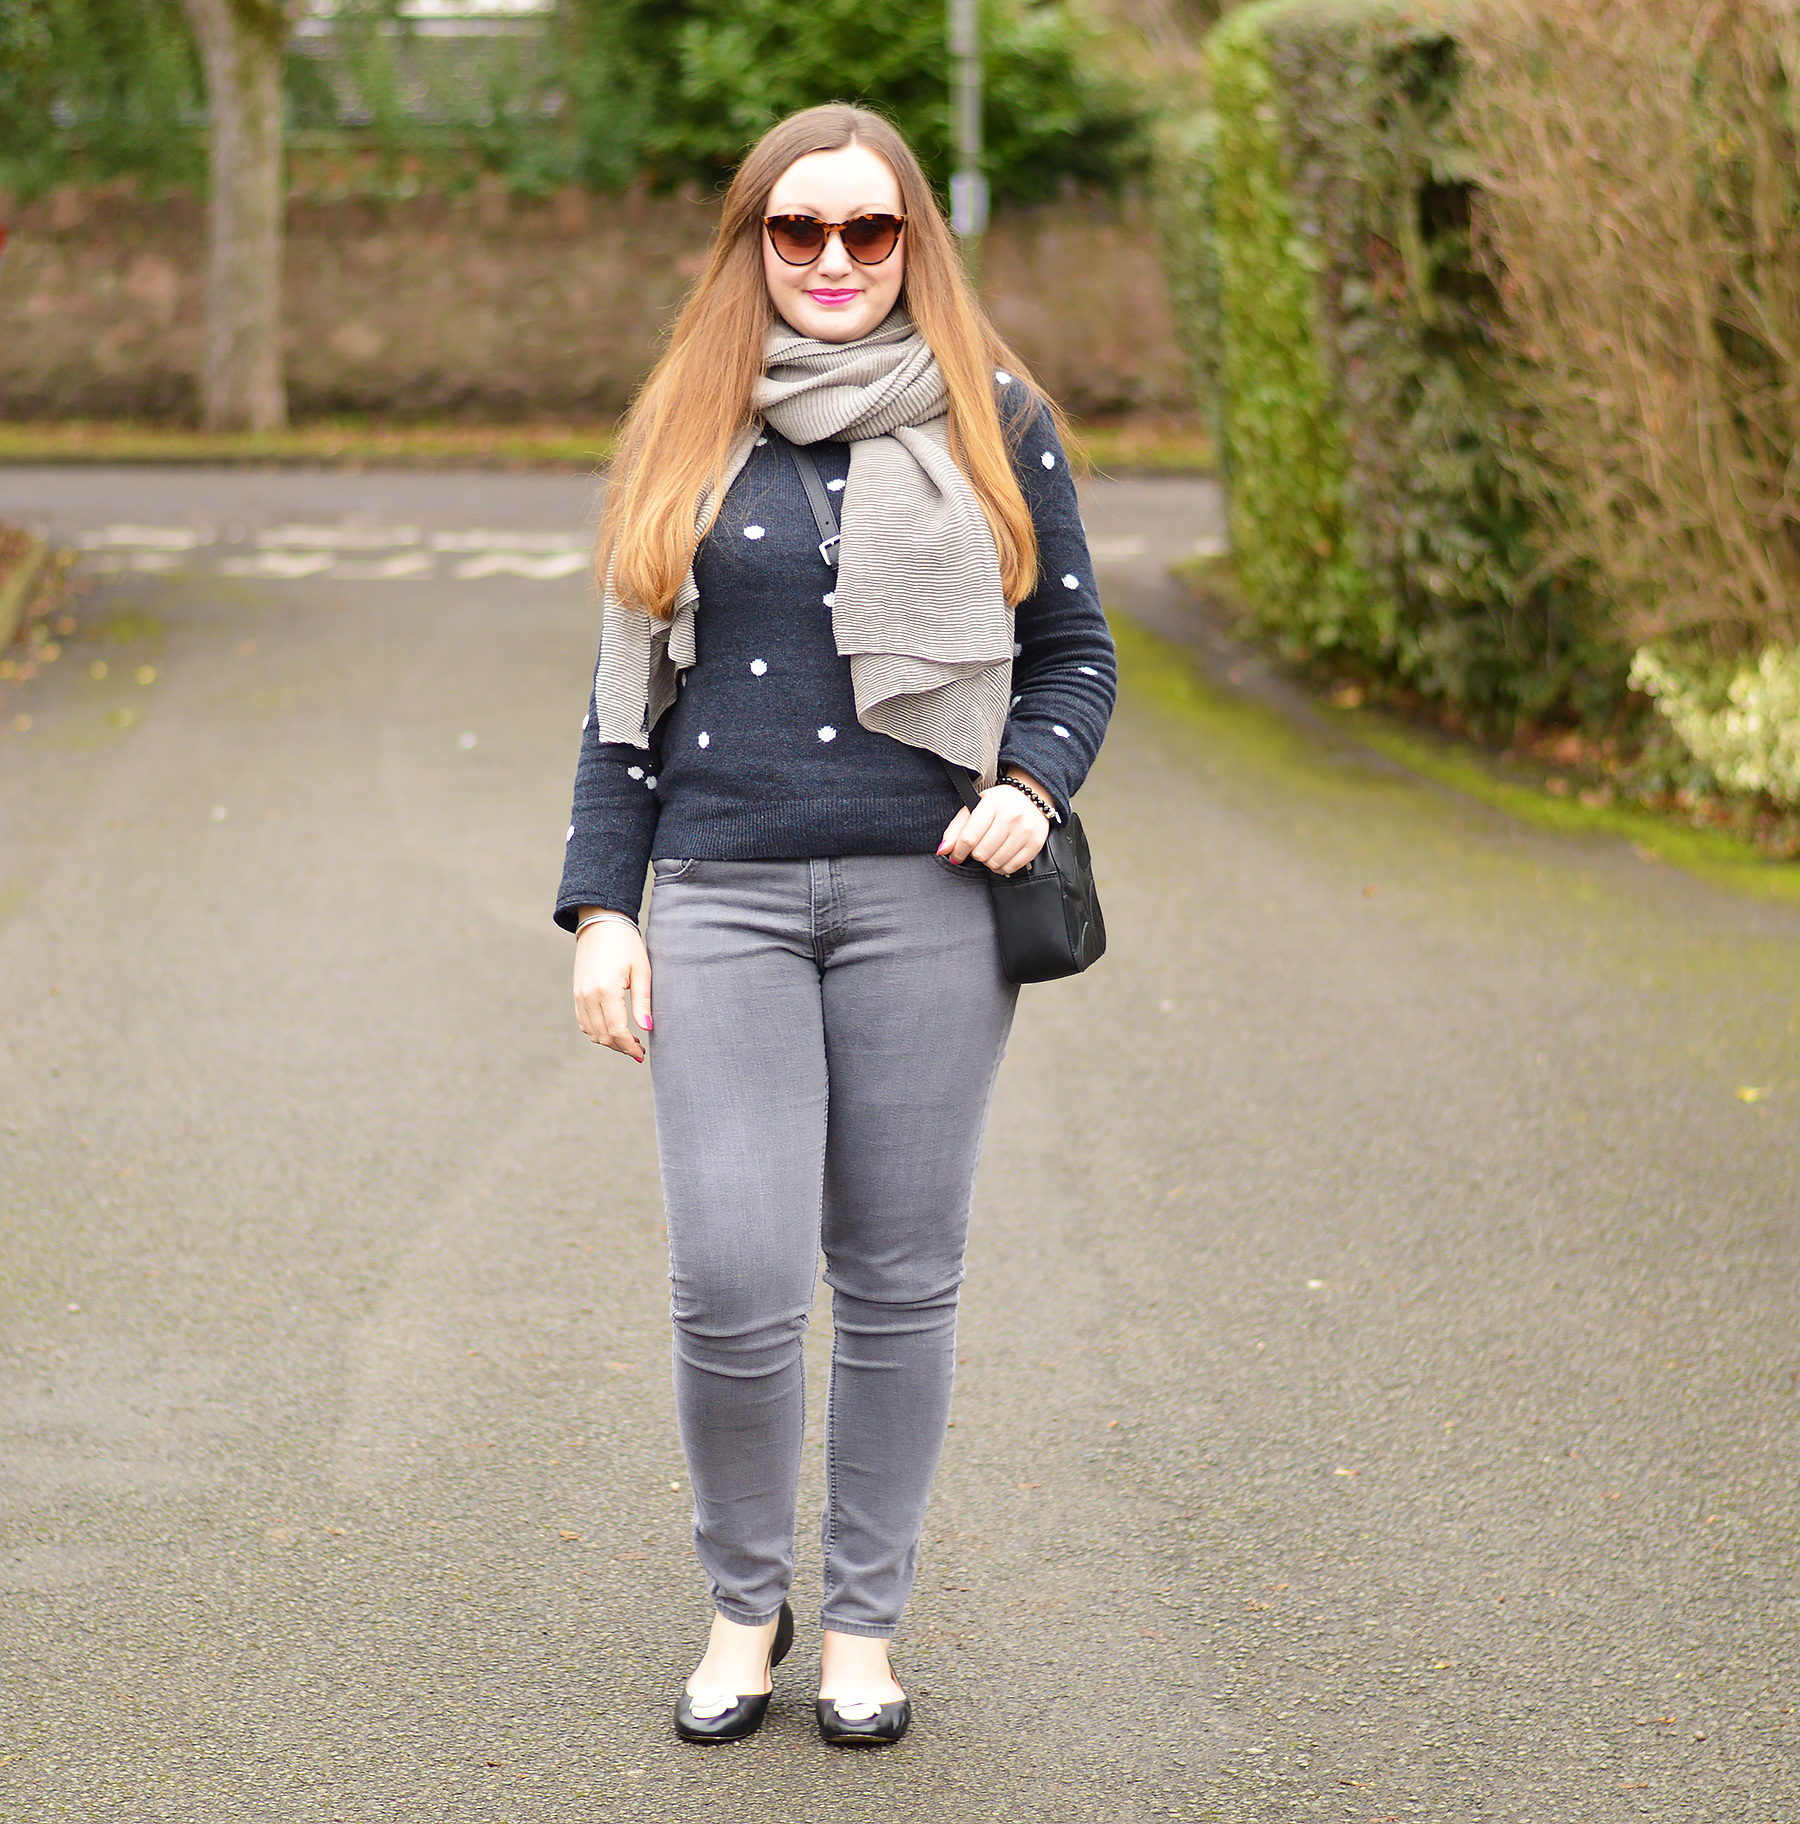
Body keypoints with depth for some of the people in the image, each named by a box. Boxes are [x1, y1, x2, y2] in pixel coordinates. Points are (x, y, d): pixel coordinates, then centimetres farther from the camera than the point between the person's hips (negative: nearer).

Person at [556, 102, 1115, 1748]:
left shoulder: (992, 421, 8)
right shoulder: (685, 433, 11)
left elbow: (1076, 649, 11)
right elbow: (628, 687, 14)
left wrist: (1032, 784, -9)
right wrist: (599, 907, 7)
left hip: (923, 896, 0)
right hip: (721, 898, 1)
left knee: (898, 1277, 5)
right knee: (731, 1283, -7)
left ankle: (866, 1625, 21)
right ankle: (745, 1603, 17)